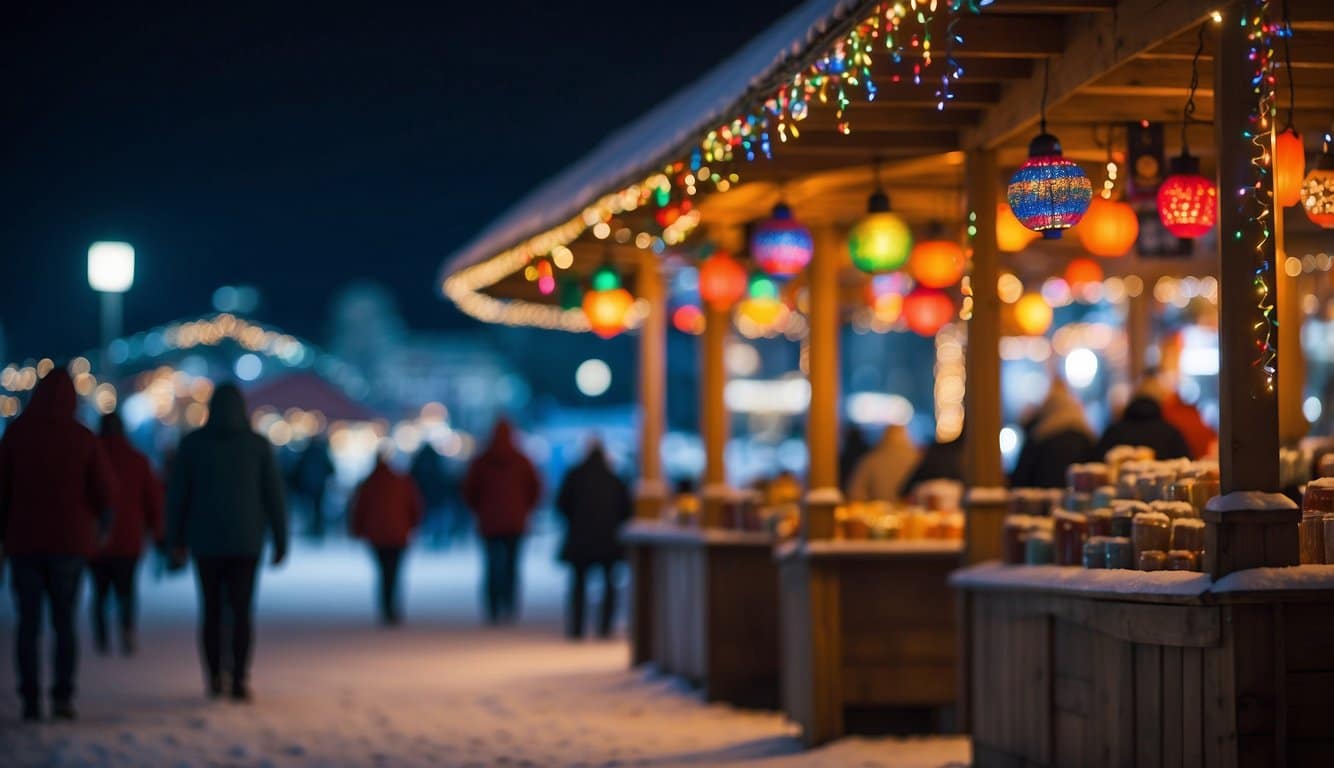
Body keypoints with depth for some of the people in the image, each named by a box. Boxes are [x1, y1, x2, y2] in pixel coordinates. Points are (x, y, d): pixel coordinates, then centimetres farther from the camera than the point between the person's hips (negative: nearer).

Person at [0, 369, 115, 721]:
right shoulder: (82, 437, -4)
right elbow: (105, 490, -5)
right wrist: (100, 523, 16)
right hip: (69, 540, 0)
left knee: (28, 622, 5)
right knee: (64, 621, 7)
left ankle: (30, 699, -2)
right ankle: (62, 697, -5)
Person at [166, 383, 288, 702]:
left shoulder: (192, 443, -1)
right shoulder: (258, 444, -1)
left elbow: (177, 494, -1)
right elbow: (274, 495, -2)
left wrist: (175, 540, 7)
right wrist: (280, 541, 4)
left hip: (205, 540, 1)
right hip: (246, 540, -1)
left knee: (211, 609, 14)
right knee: (241, 610, 2)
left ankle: (214, 679, 12)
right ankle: (239, 680, -11)